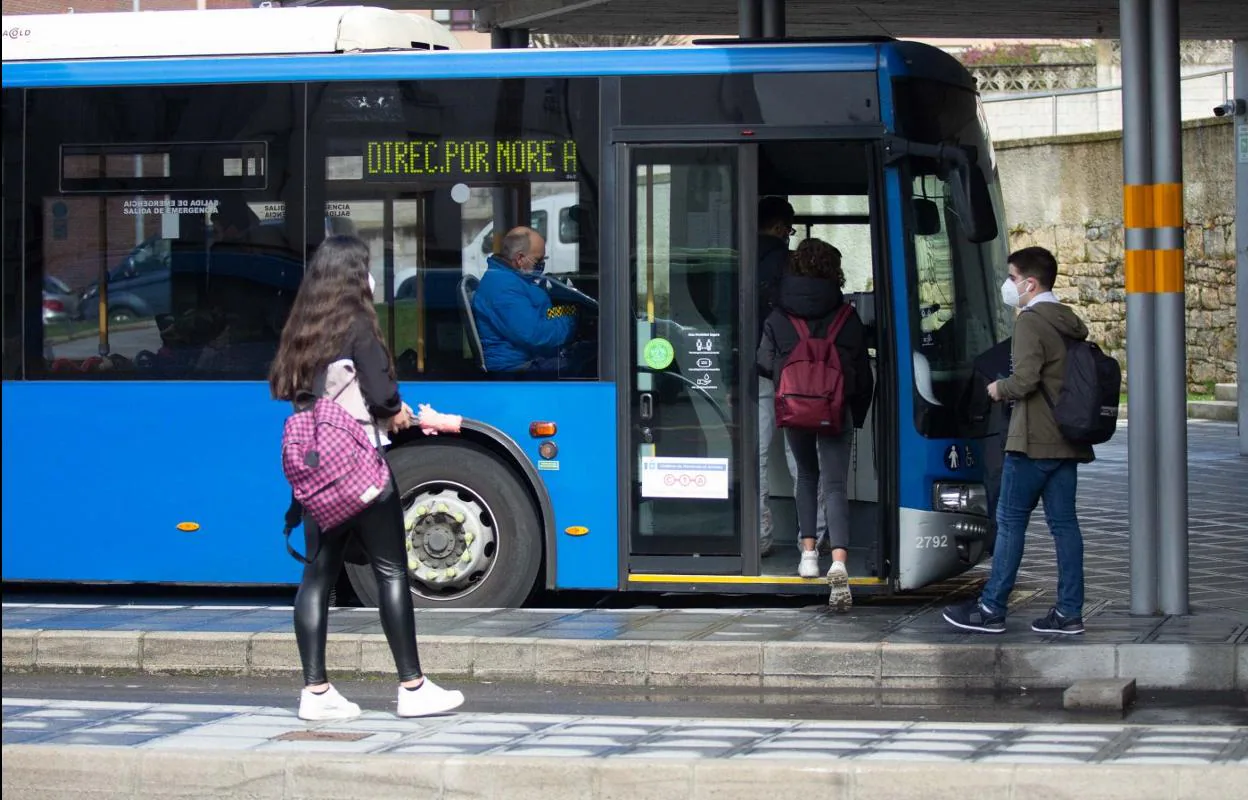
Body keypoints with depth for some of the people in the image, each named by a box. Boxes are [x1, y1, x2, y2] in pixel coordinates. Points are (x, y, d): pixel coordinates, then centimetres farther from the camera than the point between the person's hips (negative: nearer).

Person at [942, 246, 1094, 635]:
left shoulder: (1030, 321, -11)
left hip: (1033, 442, -8)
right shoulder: (1070, 323, 15)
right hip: (1067, 440, 8)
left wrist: (1001, 389, -1)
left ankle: (991, 609, 1)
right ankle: (1069, 611, 5)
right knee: (1063, 523, 7)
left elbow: (1025, 379, -22)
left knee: (1010, 521, -2)